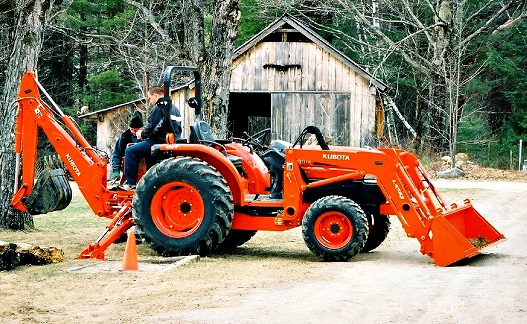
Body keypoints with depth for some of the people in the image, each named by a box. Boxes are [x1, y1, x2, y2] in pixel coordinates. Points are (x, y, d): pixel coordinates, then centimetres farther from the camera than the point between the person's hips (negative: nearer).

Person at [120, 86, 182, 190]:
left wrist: (142, 134, 5)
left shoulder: (158, 108, -10)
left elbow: (151, 127, -16)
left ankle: (131, 183, -13)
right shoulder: (174, 108, 19)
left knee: (130, 151, -10)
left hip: (160, 142, -10)